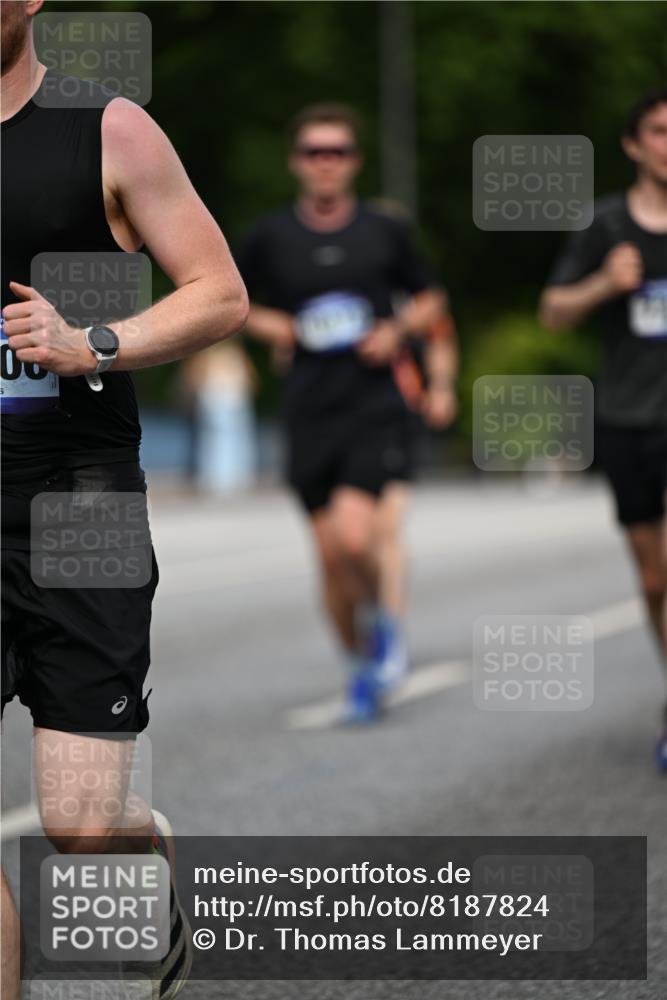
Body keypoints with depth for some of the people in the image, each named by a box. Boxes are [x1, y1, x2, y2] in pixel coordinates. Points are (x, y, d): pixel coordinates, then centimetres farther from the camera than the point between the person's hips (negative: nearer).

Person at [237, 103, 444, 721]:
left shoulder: (385, 233, 1)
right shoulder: (271, 237, 2)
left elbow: (429, 300, 15)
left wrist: (398, 330, -4)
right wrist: (265, 324, -3)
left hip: (374, 409, -2)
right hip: (310, 413, 2)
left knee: (355, 537, -20)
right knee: (330, 555, 4)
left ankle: (377, 617, 12)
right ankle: (361, 668, 23)